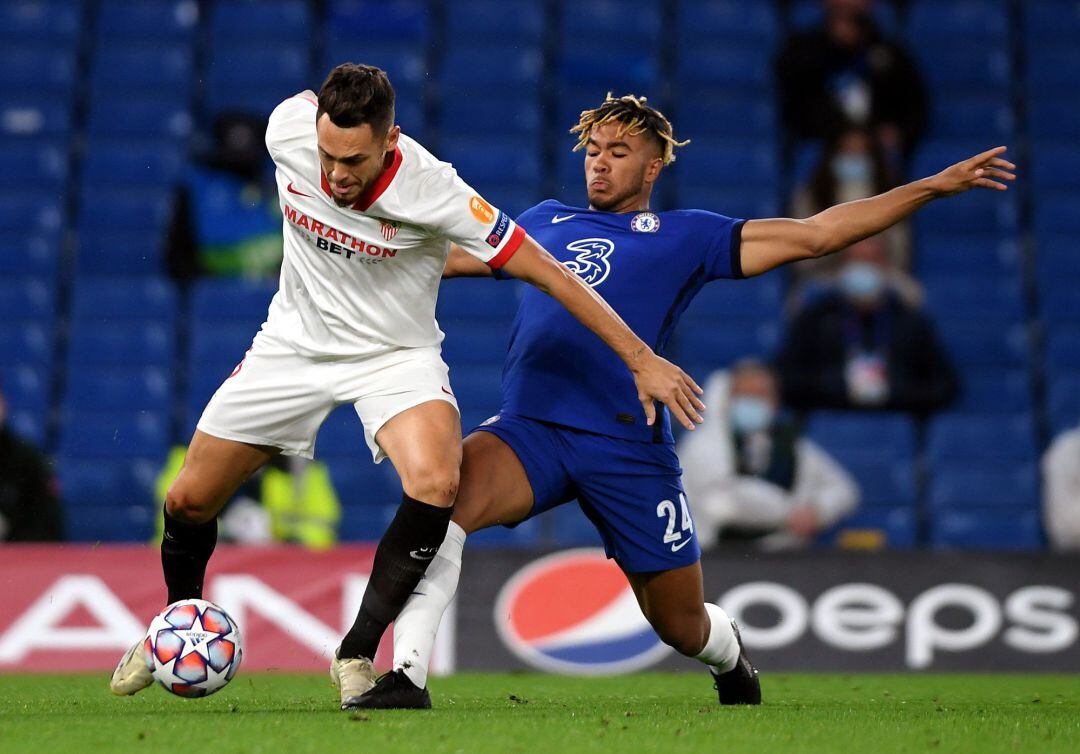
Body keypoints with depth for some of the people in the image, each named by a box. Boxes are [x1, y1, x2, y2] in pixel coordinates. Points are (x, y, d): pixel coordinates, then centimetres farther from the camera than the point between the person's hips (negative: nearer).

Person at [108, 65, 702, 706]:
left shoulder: (432, 190, -31)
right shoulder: (289, 129, -23)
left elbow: (551, 275, -25)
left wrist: (642, 360, -23)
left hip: (396, 356, -3)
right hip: (296, 341, 3)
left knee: (435, 485, -31)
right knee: (190, 501, 4)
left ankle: (357, 654, -15)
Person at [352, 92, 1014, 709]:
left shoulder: (685, 237, 11)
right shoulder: (548, 221, 21)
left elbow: (814, 234, 10)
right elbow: (449, 253, 35)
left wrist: (934, 186, 6)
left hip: (630, 448, -1)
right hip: (529, 429, 2)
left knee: (683, 625, 8)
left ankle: (731, 658, 46)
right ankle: (407, 677, -31)